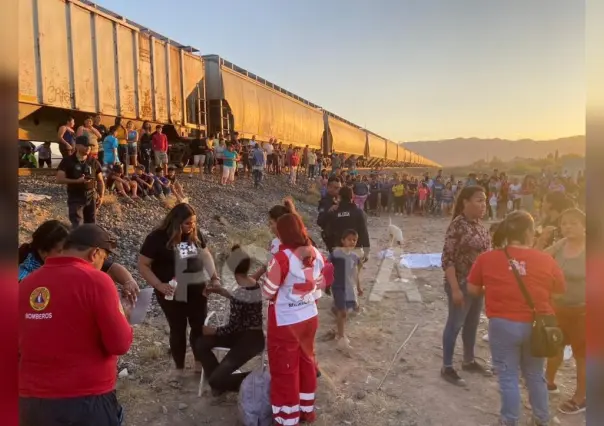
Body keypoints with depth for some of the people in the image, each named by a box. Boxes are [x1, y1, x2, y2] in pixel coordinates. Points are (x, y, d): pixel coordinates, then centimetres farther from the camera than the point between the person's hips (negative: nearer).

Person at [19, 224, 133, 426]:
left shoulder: (27, 283, 1)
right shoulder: (95, 280, -15)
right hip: (86, 402, -5)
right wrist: (123, 316, 4)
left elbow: (23, 344, 14)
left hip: (30, 402, 5)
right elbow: (120, 344, -15)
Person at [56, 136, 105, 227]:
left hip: (91, 197, 3)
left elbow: (100, 181, 10)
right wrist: (77, 181, -21)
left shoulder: (94, 162, 4)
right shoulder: (67, 161, -5)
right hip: (75, 198, -3)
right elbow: (59, 179, -10)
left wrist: (101, 196, -2)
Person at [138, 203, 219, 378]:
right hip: (172, 294, -4)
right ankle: (179, 368, 26)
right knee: (178, 329, 7)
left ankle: (200, 362, 32)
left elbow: (205, 254, 12)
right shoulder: (157, 237, -15)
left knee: (200, 327, 11)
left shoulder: (195, 234, -1)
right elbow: (143, 265, -11)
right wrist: (159, 285, -20)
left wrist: (214, 277, 2)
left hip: (197, 290, 4)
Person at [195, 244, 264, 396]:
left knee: (215, 380, -10)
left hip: (249, 341, -9)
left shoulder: (239, 294, -27)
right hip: (252, 335, 9)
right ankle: (219, 380, 19)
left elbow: (232, 328, -19)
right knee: (201, 344, 7)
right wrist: (221, 291, 19)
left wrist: (212, 330, -1)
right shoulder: (255, 284, -2)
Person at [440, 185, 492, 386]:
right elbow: (448, 259, -21)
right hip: (462, 284, -8)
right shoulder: (457, 225, -19)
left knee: (472, 323, 18)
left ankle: (469, 361, 35)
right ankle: (447, 368, 14)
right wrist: (455, 289, -23)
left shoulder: (479, 225, 6)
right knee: (455, 324, 2)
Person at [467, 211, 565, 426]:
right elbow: (560, 289, 6)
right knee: (535, 375, 22)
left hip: (503, 325, -2)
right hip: (536, 326, 2)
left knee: (508, 376, 13)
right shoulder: (546, 260, -9)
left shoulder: (487, 258, -10)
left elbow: (473, 289, -1)